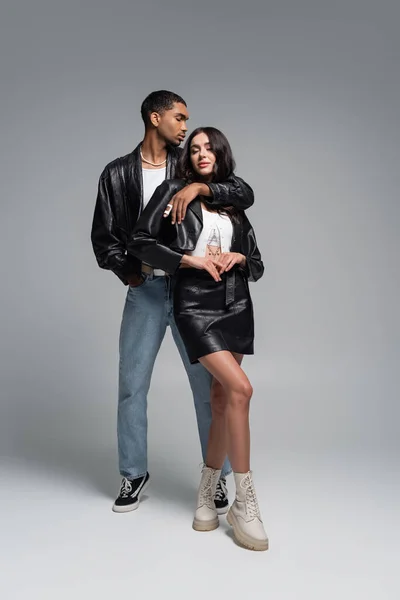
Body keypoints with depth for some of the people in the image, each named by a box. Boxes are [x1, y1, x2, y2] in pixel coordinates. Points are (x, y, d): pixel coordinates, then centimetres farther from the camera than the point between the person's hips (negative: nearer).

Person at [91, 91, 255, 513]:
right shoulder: (117, 174, 5)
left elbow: (245, 194, -3)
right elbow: (103, 237, 6)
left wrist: (200, 187, -19)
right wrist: (131, 274, -7)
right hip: (144, 291, 0)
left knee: (208, 384, 3)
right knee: (132, 385, 6)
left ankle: (218, 475, 19)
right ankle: (133, 474, 25)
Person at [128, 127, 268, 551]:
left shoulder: (233, 203, 18)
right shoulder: (174, 191, 6)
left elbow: (258, 265, 17)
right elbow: (140, 242, -3)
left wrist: (237, 257, -5)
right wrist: (192, 259, -11)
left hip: (235, 305, 5)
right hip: (195, 305, -5)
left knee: (222, 400, 2)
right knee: (240, 389, -19)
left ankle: (206, 498, 16)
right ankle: (244, 503, -7)